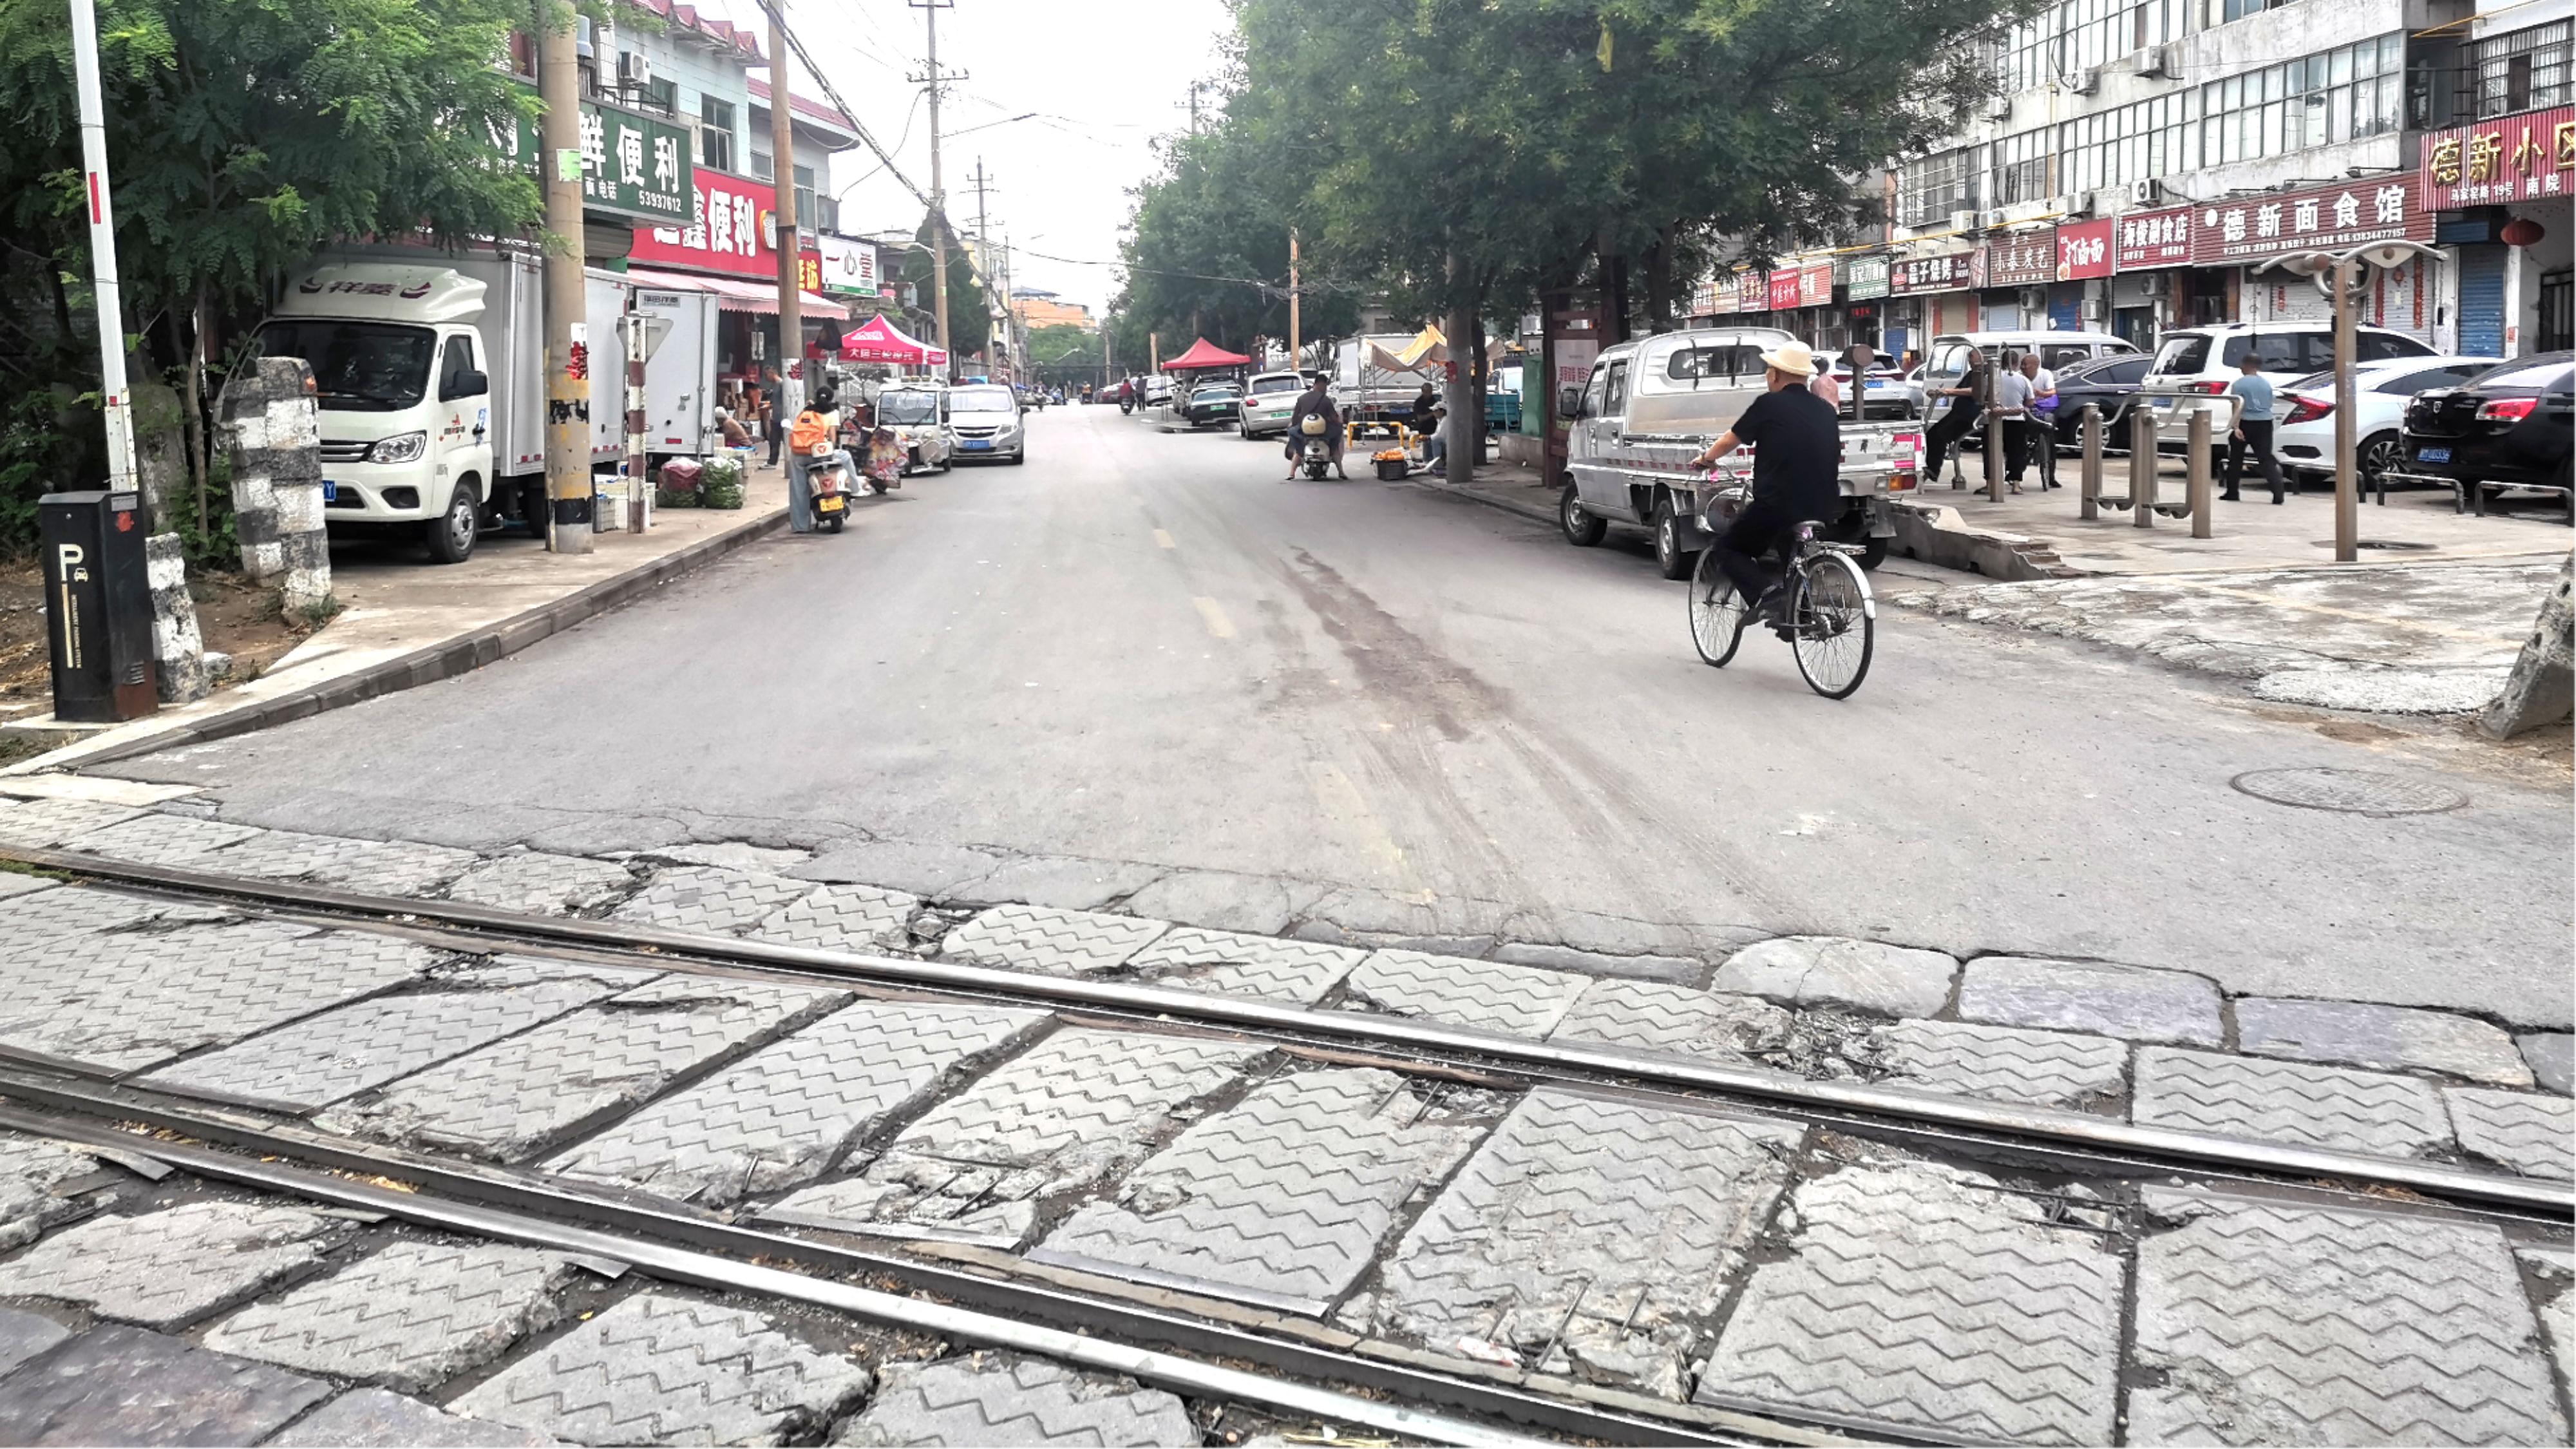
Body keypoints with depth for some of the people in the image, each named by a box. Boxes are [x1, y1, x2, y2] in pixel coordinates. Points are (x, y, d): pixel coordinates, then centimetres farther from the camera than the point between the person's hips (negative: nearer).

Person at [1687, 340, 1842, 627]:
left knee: (1727, 549, 12)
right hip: (1824, 509, 7)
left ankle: (1766, 592, -12)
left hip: (1779, 505, -7)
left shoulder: (1769, 405, -5)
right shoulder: (1825, 410, 12)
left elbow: (1730, 440, 6)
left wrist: (1705, 458, 25)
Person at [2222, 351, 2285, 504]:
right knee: (2266, 459, -1)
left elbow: (2237, 407, -15)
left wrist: (2236, 427, -22)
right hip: (2265, 424, 4)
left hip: (2246, 424, -4)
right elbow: (2269, 405, 17)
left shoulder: (2239, 384, -6)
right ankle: (2278, 494, -16)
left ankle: (2232, 493, 16)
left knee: (2236, 459, 12)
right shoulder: (2267, 384, 10)